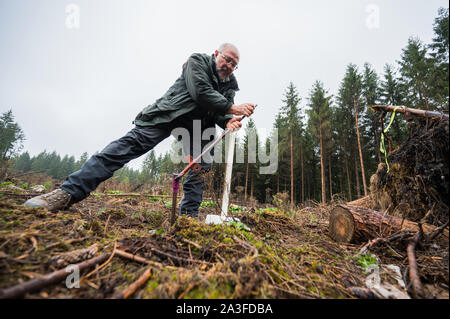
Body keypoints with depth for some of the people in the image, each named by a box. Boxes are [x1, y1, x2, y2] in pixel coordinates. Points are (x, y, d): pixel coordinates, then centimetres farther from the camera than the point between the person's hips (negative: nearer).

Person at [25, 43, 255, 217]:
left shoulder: (230, 84, 17)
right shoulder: (198, 61, 2)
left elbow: (221, 113, 5)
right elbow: (200, 92, -16)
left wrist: (229, 121, -20)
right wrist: (233, 108, -15)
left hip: (197, 123, 7)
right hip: (169, 113, -6)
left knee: (201, 165, -8)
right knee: (130, 144, -20)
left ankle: (188, 215, 2)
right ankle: (69, 192, -22)